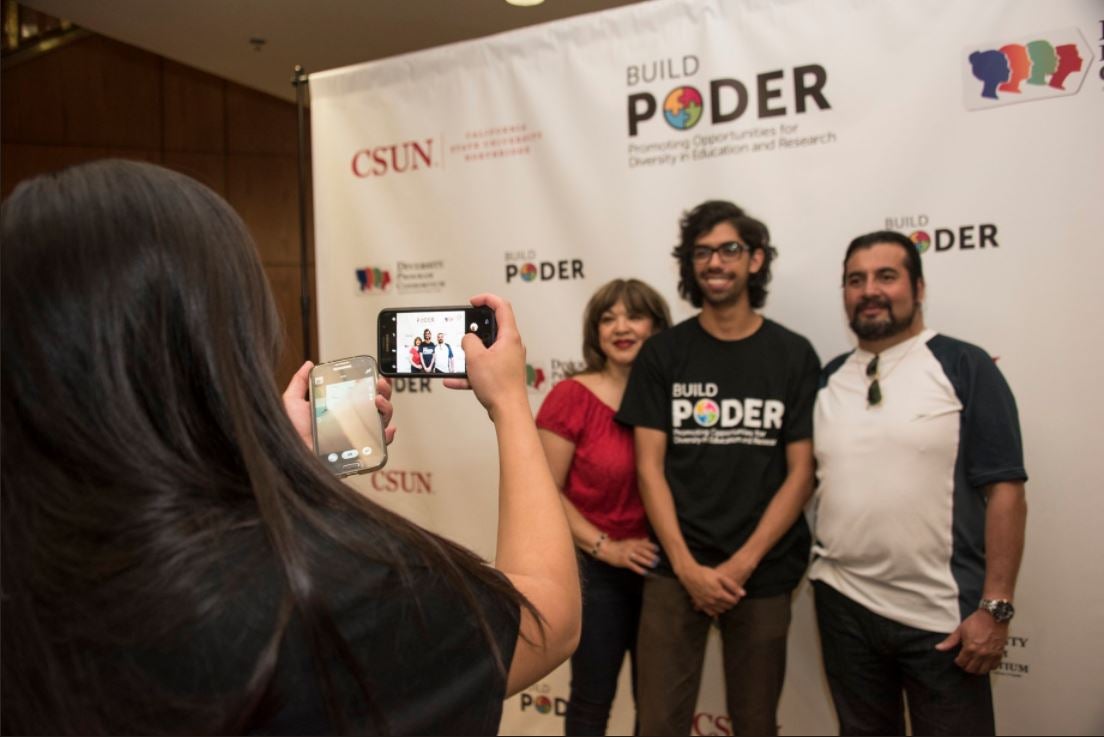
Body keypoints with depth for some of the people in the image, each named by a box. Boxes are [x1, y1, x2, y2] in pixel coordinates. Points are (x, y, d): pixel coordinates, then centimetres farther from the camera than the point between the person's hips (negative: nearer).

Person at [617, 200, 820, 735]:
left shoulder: (793, 355, 1)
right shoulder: (662, 354, 1)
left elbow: (801, 473, -2)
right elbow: (649, 467, -2)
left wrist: (742, 563, -10)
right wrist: (688, 566, -10)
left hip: (762, 574, 1)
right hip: (676, 570, 0)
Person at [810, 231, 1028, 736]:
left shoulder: (964, 367, -6)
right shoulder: (828, 379, 7)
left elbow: (1005, 491, -10)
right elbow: (805, 480, 12)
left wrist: (995, 607, -13)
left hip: (944, 616, -4)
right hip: (843, 604, 4)